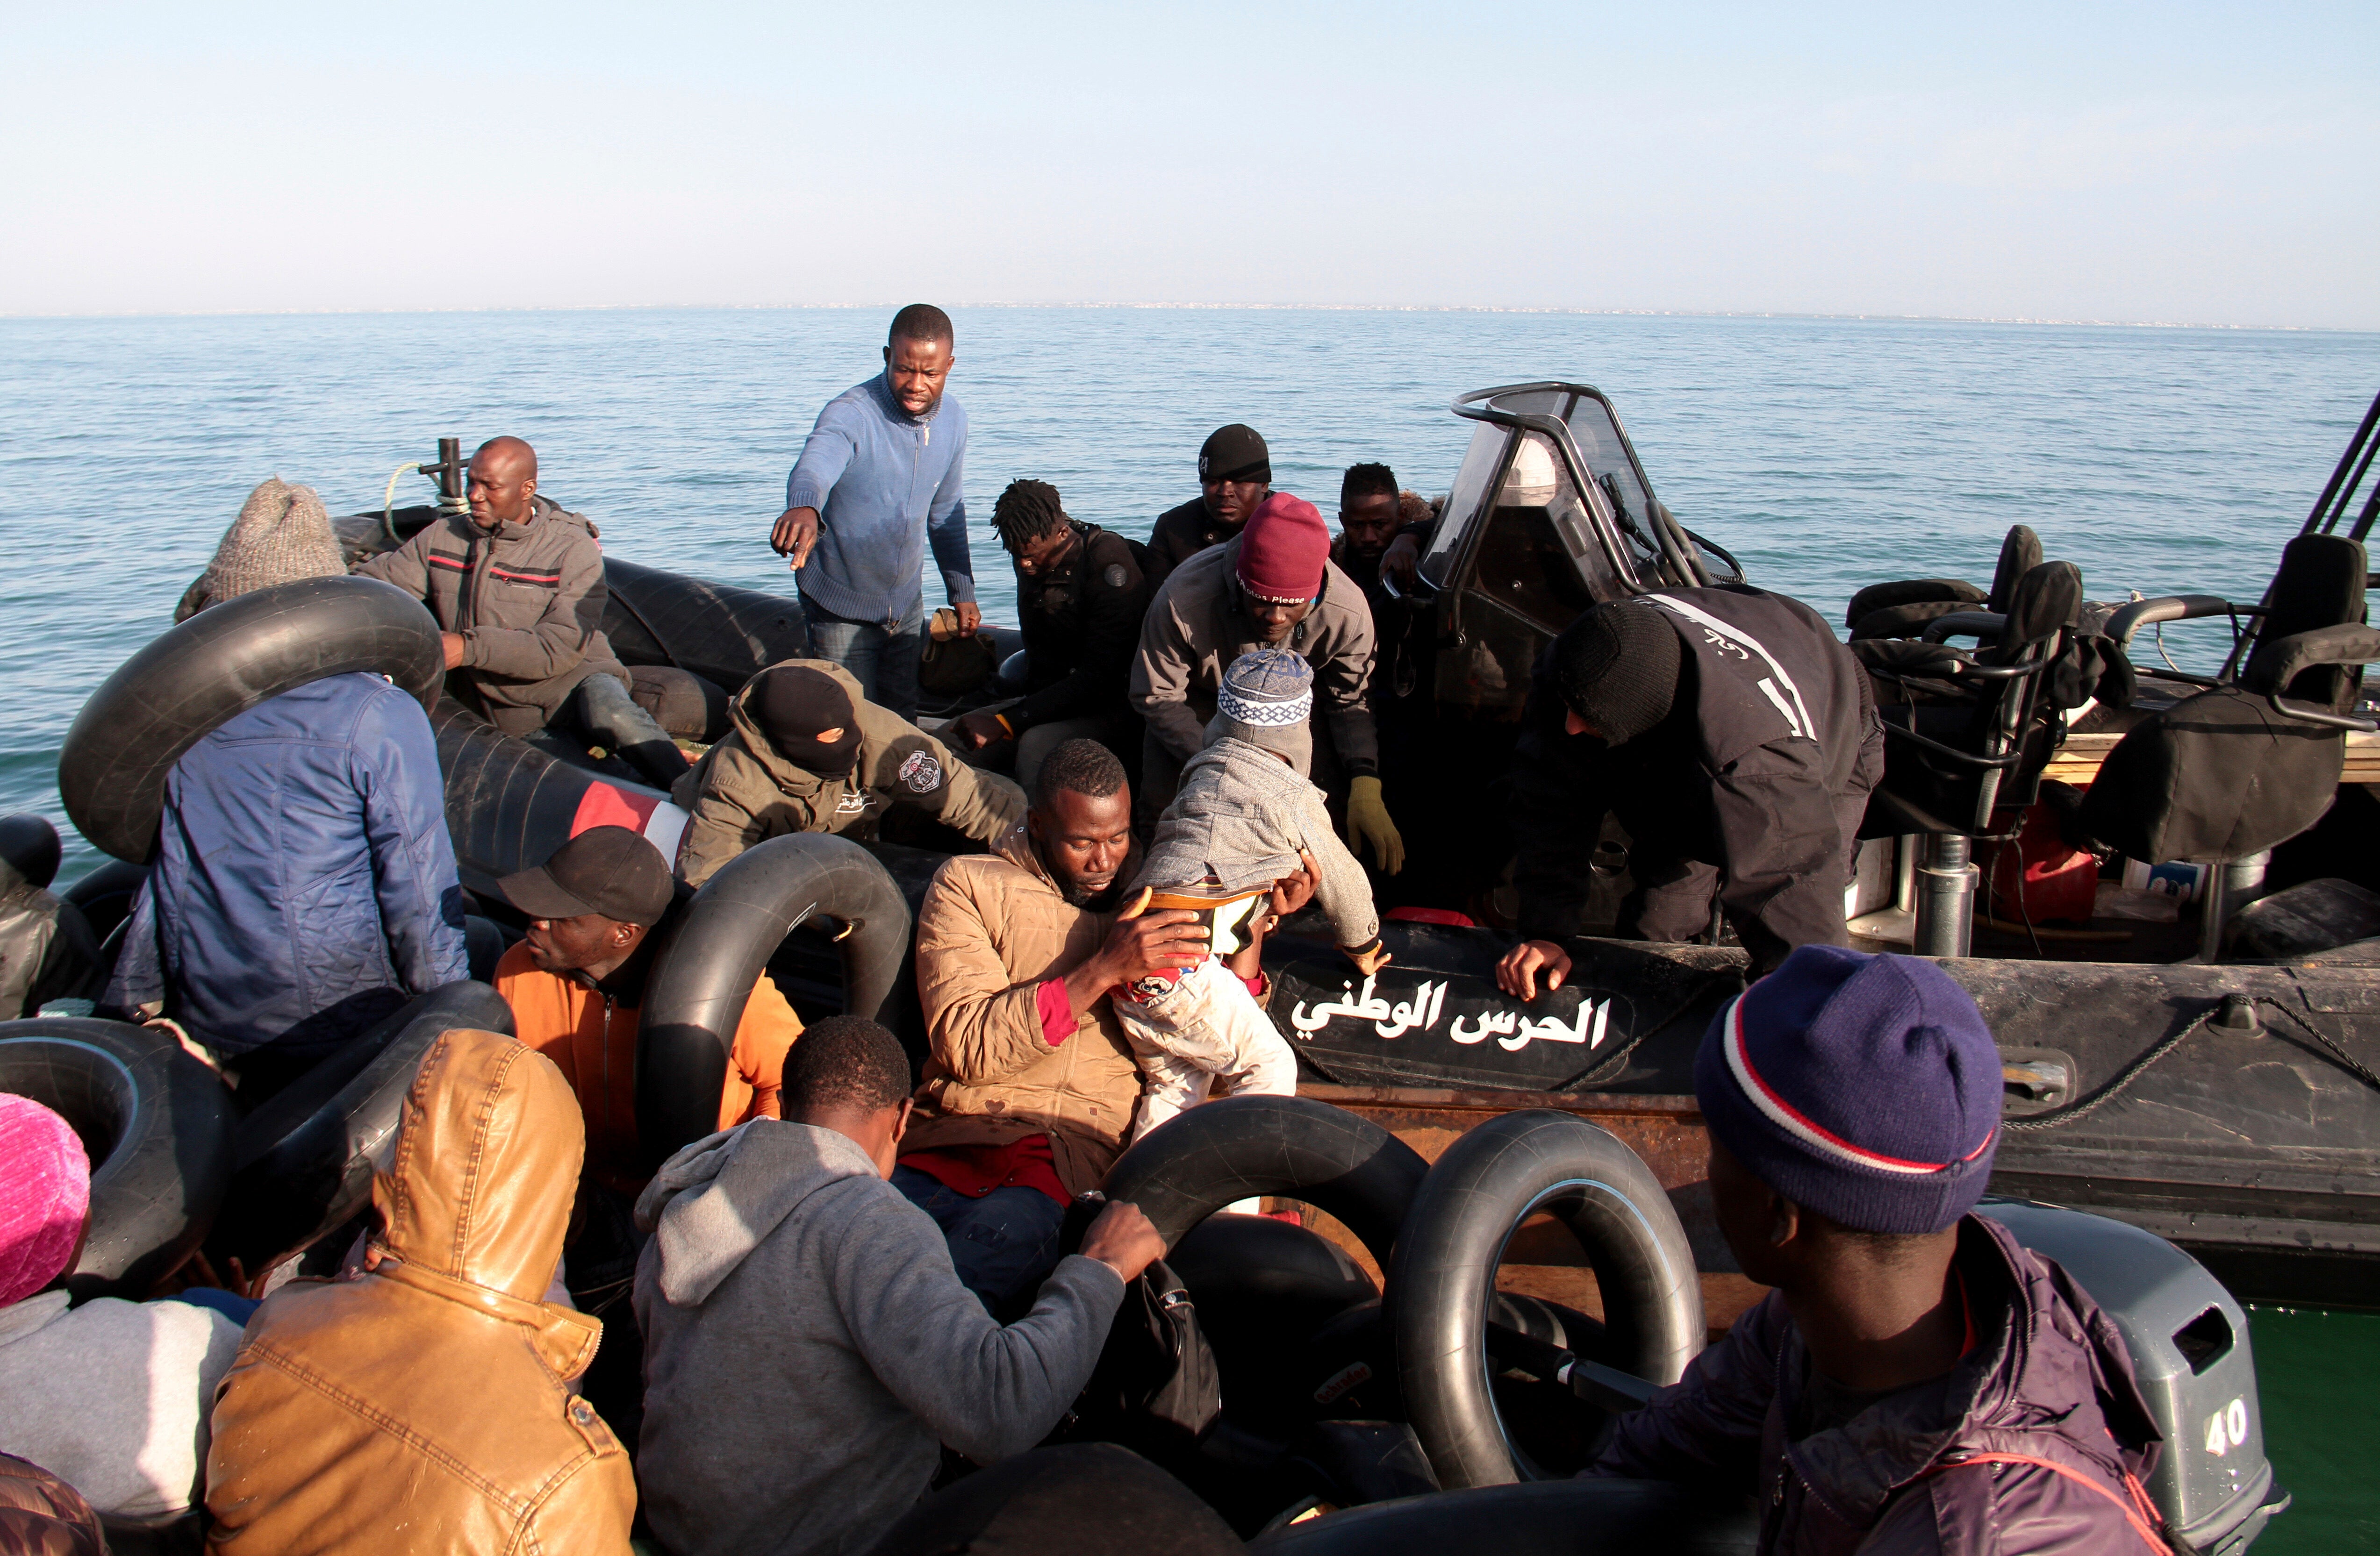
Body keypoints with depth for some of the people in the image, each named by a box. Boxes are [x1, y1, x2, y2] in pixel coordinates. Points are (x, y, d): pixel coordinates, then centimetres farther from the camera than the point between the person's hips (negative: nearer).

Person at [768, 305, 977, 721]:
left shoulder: (953, 421, -4)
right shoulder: (851, 414, -25)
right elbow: (815, 464, -48)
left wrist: (962, 592, 10)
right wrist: (804, 507, -70)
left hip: (906, 604, 5)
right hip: (842, 608, -5)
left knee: (903, 722, 16)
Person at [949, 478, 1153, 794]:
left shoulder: (1110, 563, -21)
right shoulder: (1031, 562, 4)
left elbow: (1100, 677, -25)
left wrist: (1004, 723, -28)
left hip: (1117, 702, -7)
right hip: (1059, 694, 8)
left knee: (1038, 744, -35)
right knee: (955, 736, -9)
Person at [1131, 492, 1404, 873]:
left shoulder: (1348, 612, -32)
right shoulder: (1182, 602, -38)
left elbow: (1352, 703, -15)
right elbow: (1157, 696, -22)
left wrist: (1366, 791, -30)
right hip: (1201, 705, -1)